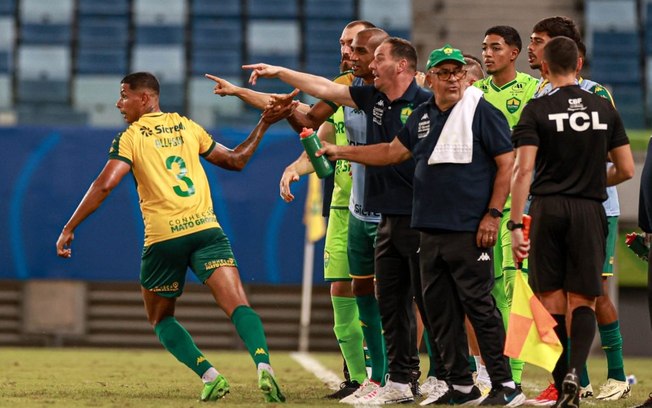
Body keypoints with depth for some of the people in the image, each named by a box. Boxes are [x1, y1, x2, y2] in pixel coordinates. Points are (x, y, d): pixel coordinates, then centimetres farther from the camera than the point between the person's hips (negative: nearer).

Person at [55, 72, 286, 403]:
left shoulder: (130, 137, 4)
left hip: (163, 238, -2)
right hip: (206, 228, 2)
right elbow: (235, 161, 24)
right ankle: (263, 365, -34)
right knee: (238, 306, -8)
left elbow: (104, 185, -8)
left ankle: (209, 376, -1)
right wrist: (262, 127, 35)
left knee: (161, 319, 17)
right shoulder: (187, 126, 16)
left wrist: (69, 229, -5)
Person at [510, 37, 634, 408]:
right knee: (582, 300, 5)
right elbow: (626, 170, 7)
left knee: (552, 301, 7)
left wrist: (516, 225, -10)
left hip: (547, 209, -1)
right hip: (589, 210, 1)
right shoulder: (604, 109, 6)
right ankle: (575, 371, -19)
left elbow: (523, 171, -11)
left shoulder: (538, 110, -3)